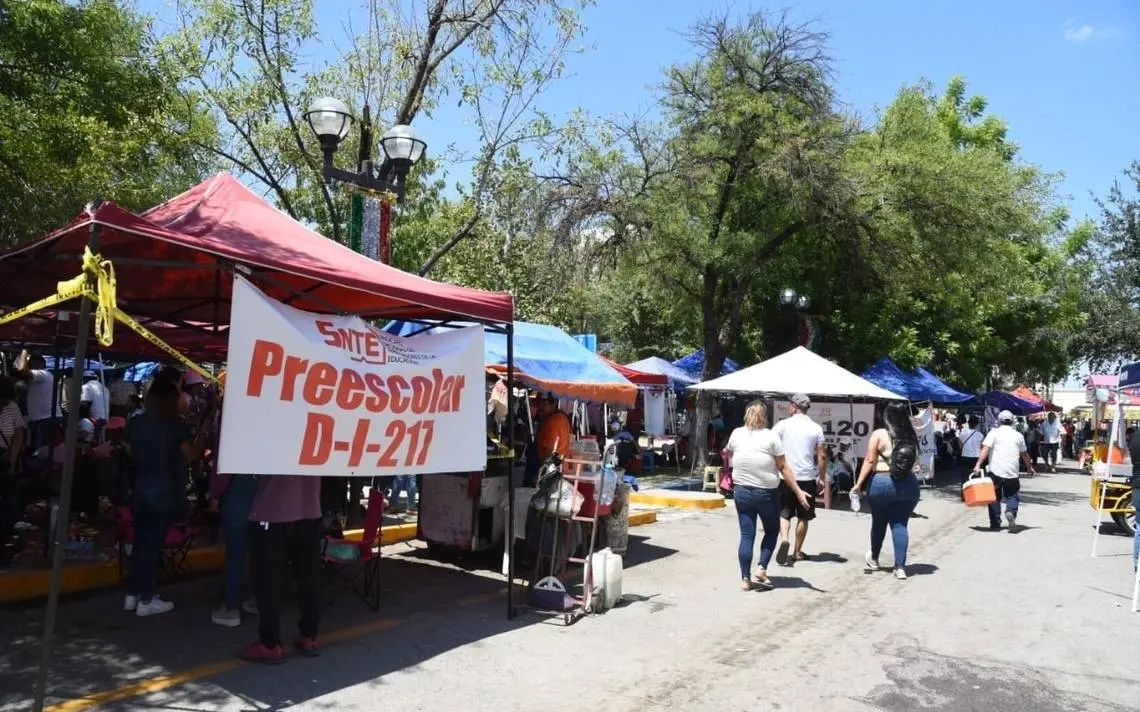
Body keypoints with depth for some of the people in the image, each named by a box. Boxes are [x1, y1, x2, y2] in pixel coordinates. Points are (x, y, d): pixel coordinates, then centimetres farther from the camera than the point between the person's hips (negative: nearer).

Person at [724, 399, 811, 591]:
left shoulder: (736, 434, 0)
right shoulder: (771, 436, -9)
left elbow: (728, 453, 21)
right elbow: (783, 468, -8)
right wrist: (798, 492, -1)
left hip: (741, 491, 3)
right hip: (766, 493, -3)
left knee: (746, 535, 8)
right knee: (772, 531, 18)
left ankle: (745, 579, 10)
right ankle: (761, 571, 7)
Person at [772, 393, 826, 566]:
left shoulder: (783, 425, -3)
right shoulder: (816, 428, 0)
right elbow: (822, 456, -1)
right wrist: (822, 478, 8)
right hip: (807, 477, 1)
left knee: (784, 513, 8)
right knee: (803, 517, 13)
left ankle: (784, 539, -17)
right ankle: (797, 551, 19)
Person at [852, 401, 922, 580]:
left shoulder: (879, 434, -7)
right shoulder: (911, 436, 4)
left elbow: (869, 461, -9)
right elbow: (915, 460, 4)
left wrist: (859, 483, -8)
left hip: (882, 482, -2)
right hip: (908, 483, 2)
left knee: (879, 523, 14)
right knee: (900, 525, 5)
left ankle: (873, 559, 32)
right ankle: (900, 567, 0)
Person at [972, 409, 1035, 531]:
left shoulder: (994, 432, 1)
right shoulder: (1018, 435, 11)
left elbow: (985, 449, -13)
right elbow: (1024, 454, 23)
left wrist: (978, 464, -17)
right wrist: (1029, 467, 38)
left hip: (996, 471, -2)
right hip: (1012, 473, 2)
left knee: (995, 498, 8)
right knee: (1012, 496, 15)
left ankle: (995, 525, 8)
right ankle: (1011, 512, -13)